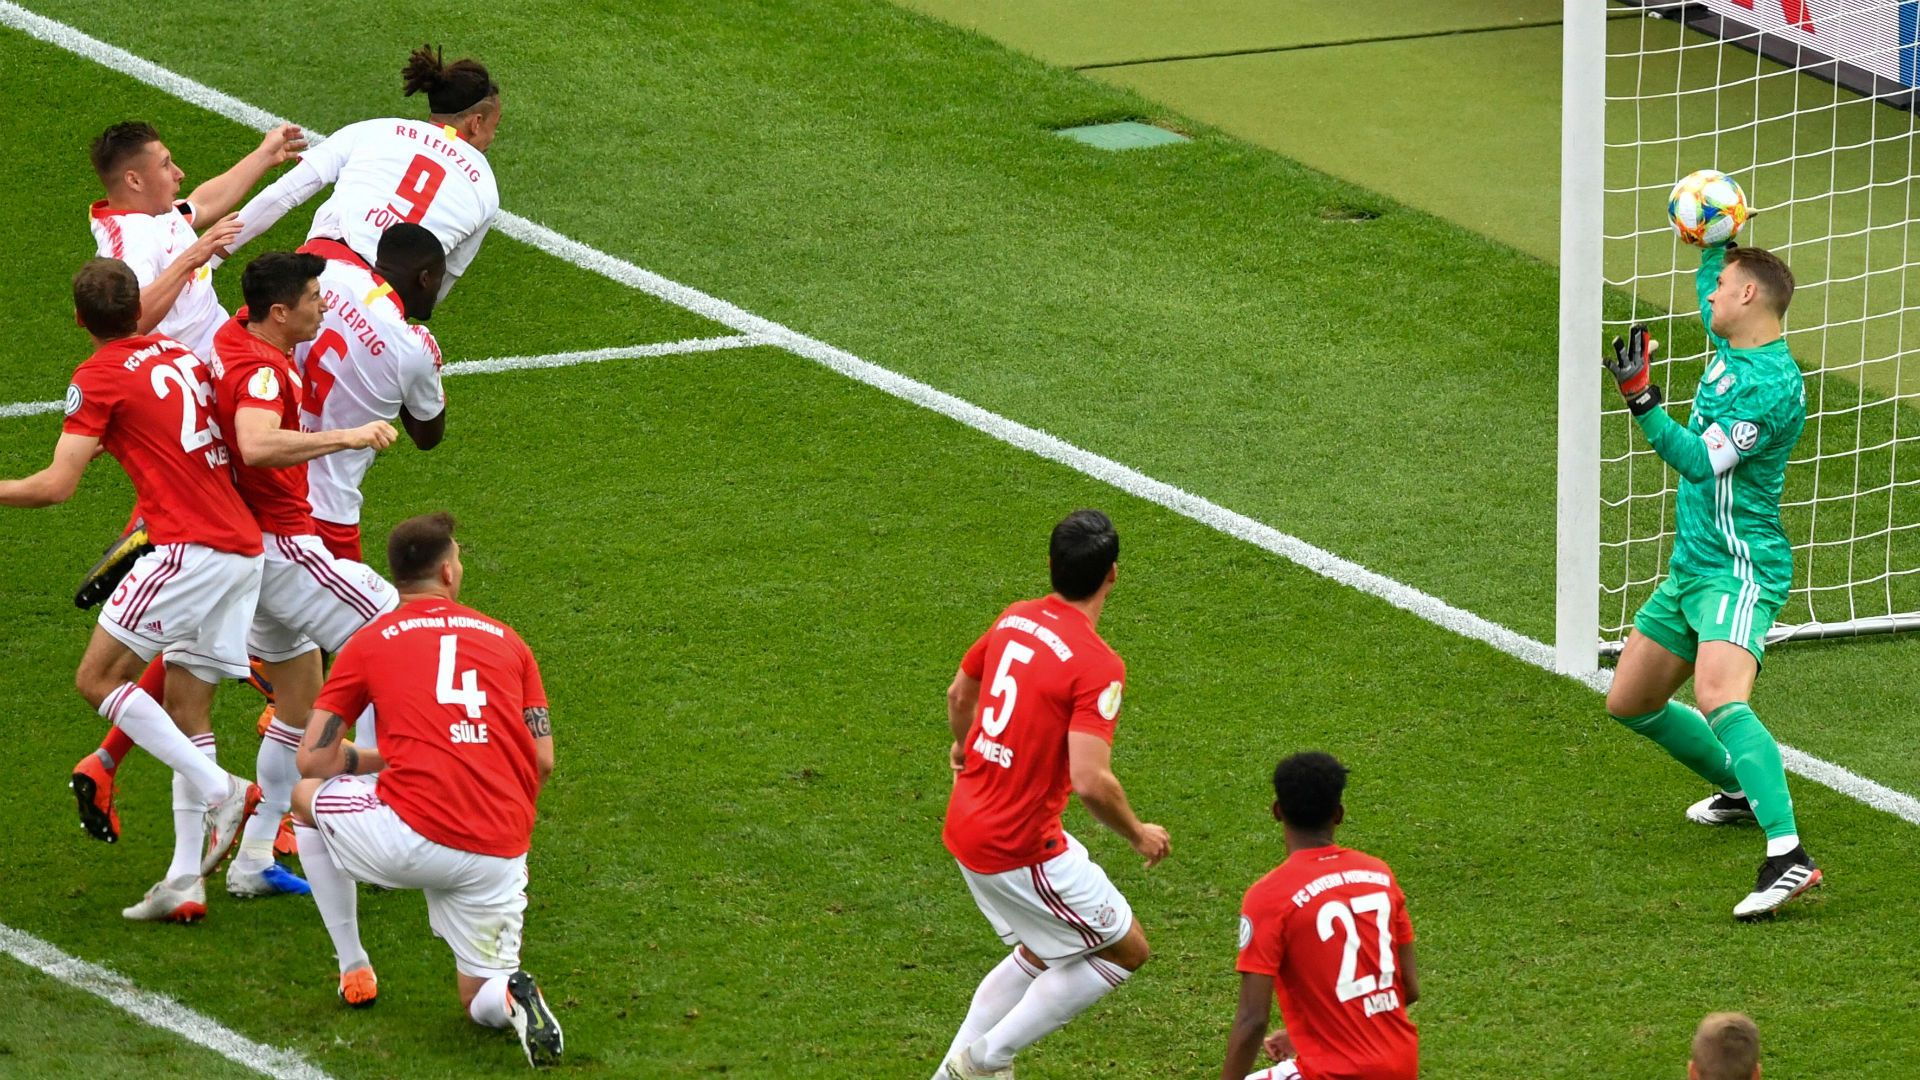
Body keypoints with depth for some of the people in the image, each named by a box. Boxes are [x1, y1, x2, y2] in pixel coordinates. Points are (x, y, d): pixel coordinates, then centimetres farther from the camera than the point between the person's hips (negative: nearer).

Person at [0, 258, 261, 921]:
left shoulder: (101, 376, -5)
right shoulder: (180, 354, 17)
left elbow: (56, 486, -10)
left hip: (189, 546, -8)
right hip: (243, 548, 8)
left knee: (99, 678, -4)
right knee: (186, 709, 10)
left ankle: (221, 792, -13)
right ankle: (186, 882, 4)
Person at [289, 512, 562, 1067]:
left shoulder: (370, 641, 8)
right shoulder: (507, 639, 15)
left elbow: (313, 759, 9)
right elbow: (543, 760, 12)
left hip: (411, 838, -3)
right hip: (502, 853, 3)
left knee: (307, 798, 29)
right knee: (482, 1003, 21)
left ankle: (354, 971, 26)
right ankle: (511, 996, -18)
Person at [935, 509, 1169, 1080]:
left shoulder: (1014, 620, 2)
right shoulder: (1097, 666, -22)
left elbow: (959, 693, 21)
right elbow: (1091, 781, -29)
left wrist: (963, 746, 43)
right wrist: (1139, 835, -10)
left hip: (966, 825, 8)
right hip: (1021, 849, -8)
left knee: (1042, 953, 26)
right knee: (1126, 949, 8)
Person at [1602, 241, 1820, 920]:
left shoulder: (1773, 385, -19)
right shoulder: (1729, 345, 9)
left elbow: (1700, 461, -26)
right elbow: (1709, 299, 35)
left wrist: (1640, 399, -30)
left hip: (1740, 570, -10)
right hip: (1690, 566, 10)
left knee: (1719, 700, -32)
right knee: (1630, 704, 19)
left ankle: (1789, 856, -40)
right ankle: (1742, 790, 38)